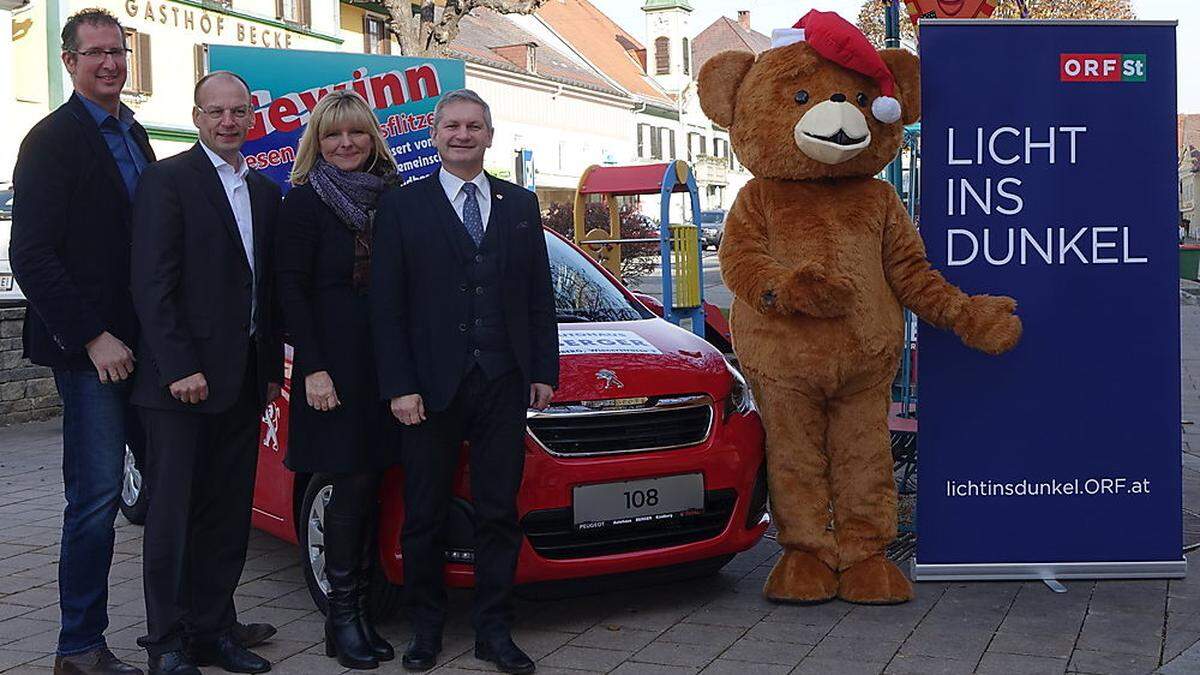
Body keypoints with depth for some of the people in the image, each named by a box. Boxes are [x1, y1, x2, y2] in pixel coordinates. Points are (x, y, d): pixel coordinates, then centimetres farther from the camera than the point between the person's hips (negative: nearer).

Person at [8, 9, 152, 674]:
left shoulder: (134, 135, 16)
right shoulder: (53, 140, -7)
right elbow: (30, 256, -13)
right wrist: (93, 338, -16)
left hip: (140, 344, 8)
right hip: (89, 348, -8)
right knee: (96, 497, -5)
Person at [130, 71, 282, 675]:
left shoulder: (264, 192, 15)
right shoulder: (168, 180, -6)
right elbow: (151, 285, -12)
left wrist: (271, 369, 12)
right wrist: (180, 369, -17)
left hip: (242, 380, 7)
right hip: (179, 376, -6)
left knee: (229, 513, 10)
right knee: (172, 512, 0)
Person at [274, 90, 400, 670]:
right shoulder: (304, 202, -2)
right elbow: (290, 288, -7)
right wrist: (314, 369, -14)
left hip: (387, 359, 5)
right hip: (334, 360, -5)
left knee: (370, 484, 7)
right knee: (353, 484, -5)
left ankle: (360, 609, 15)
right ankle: (342, 616, 6)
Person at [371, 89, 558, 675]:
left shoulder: (521, 205, 11)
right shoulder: (402, 207, 1)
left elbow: (540, 296, 12)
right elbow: (385, 305, -2)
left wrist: (544, 372, 5)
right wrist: (399, 386, -9)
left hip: (504, 384, 3)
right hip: (431, 385, -2)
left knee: (499, 514, 8)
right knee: (424, 517, 7)